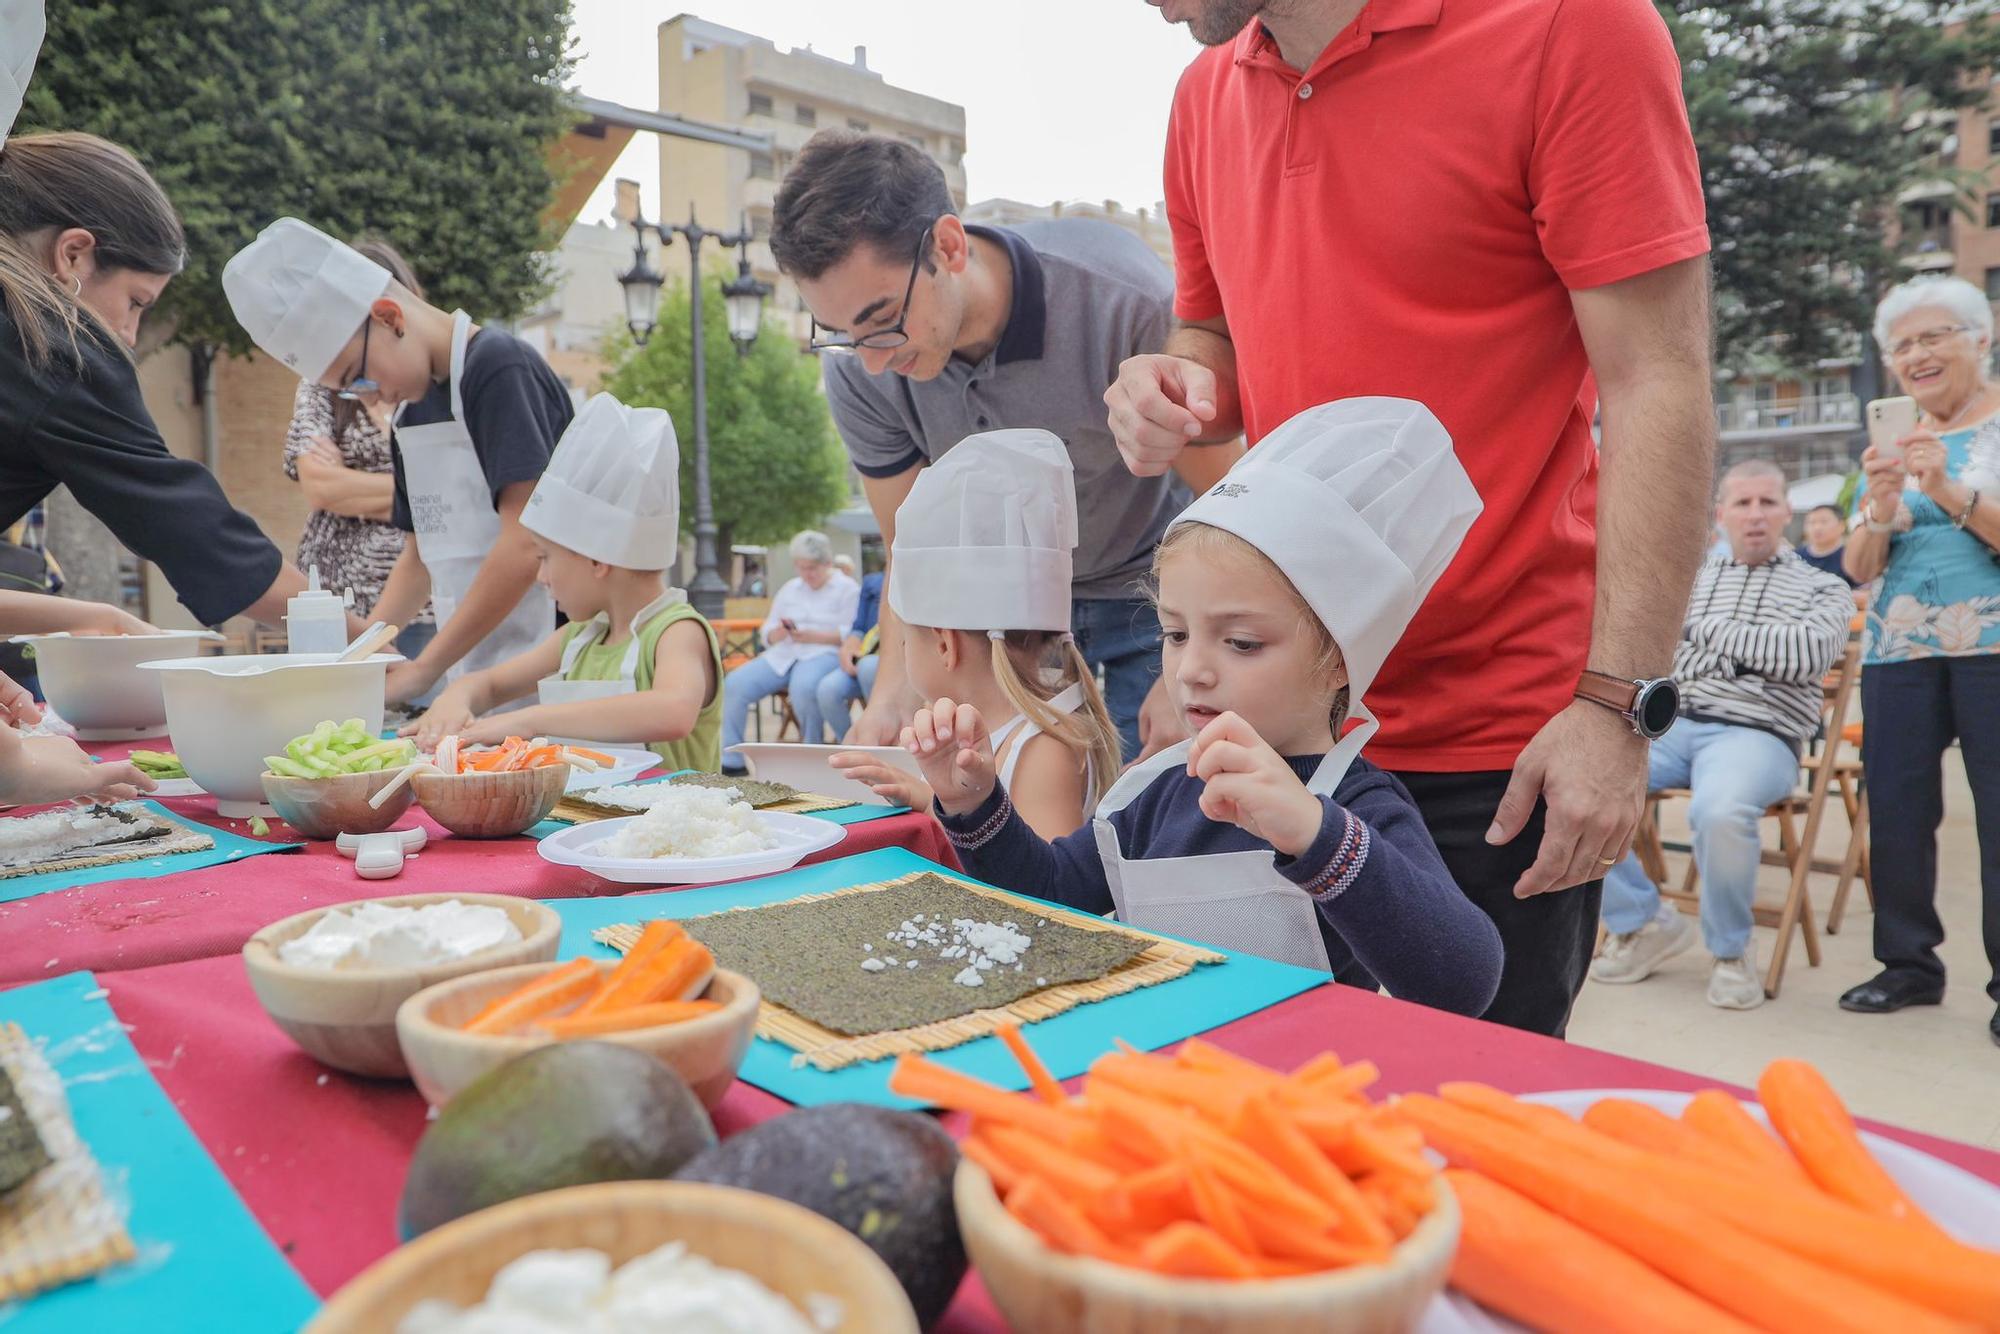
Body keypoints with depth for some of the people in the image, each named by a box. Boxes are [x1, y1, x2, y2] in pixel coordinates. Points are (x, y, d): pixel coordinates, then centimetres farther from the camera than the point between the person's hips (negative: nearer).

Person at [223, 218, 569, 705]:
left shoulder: (499, 369, -11)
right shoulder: (411, 413, 15)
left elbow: (525, 546, -18)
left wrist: (423, 669, -14)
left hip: (534, 663, -7)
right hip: (466, 669, 7)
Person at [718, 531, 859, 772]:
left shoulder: (848, 589, 7)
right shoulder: (790, 588, 25)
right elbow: (767, 633, 21)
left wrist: (812, 636, -17)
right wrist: (779, 633, -3)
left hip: (824, 653, -6)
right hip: (783, 656, 6)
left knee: (803, 686, -40)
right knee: (735, 684, -19)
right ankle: (730, 760, -14)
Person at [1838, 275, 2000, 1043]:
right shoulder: (1892, 448, 15)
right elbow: (1859, 570, 9)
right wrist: (1882, 504, -8)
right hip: (1899, 653, 5)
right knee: (1894, 809, 5)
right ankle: (1909, 964, 17)